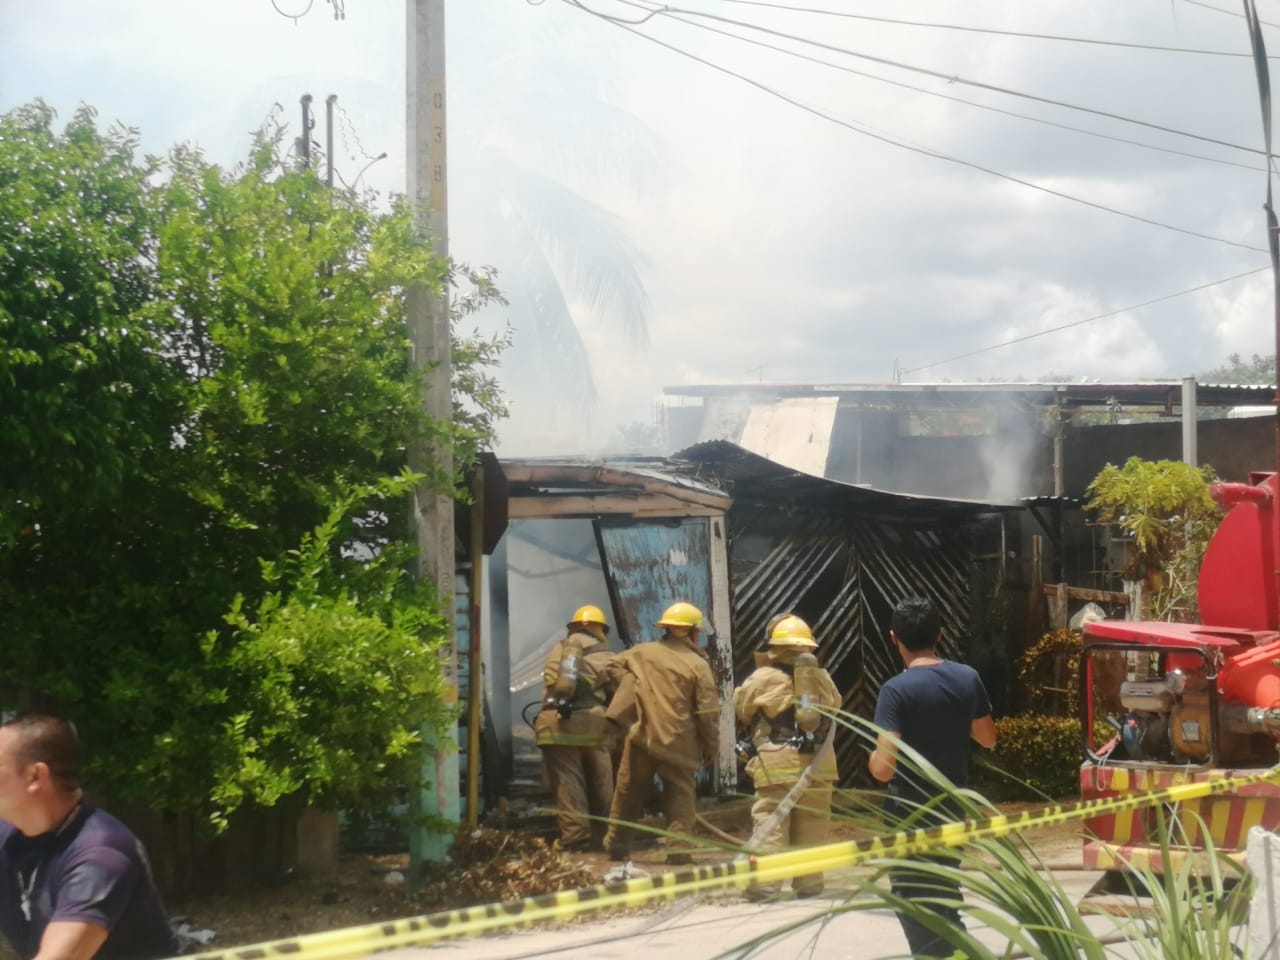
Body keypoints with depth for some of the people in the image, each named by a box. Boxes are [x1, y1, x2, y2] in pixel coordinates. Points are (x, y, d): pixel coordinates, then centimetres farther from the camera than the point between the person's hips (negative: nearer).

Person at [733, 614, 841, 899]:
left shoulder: (764, 678, -3)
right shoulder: (822, 677, 9)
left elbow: (741, 708, 6)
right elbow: (835, 706, 20)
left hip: (778, 763, -4)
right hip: (818, 762, 4)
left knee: (770, 826, -2)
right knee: (811, 828, 12)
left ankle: (764, 885, -7)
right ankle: (808, 884, 15)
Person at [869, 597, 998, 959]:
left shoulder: (897, 690, -20)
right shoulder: (968, 678, -3)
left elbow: (883, 768, -24)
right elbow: (988, 739, 11)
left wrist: (872, 756, -3)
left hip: (909, 815, -6)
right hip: (953, 806, 6)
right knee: (944, 895, 24)